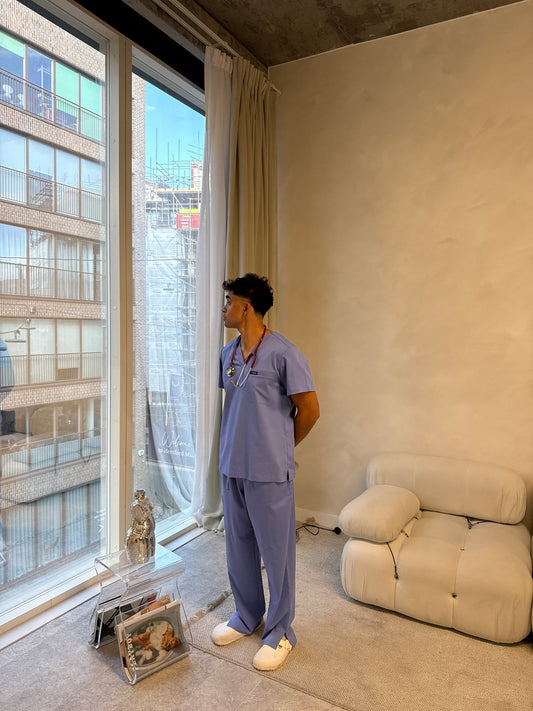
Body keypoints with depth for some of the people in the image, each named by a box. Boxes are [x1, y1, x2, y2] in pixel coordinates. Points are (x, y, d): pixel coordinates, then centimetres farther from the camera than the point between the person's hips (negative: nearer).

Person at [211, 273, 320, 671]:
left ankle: (281, 631, 29)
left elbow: (309, 410, -11)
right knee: (238, 549, 19)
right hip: (232, 468, 7)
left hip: (269, 473, -7)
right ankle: (247, 617, 41)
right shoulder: (228, 354, 8)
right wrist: (235, 448, 15)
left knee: (277, 553, 8)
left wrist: (280, 448, 1)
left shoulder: (283, 353, -16)